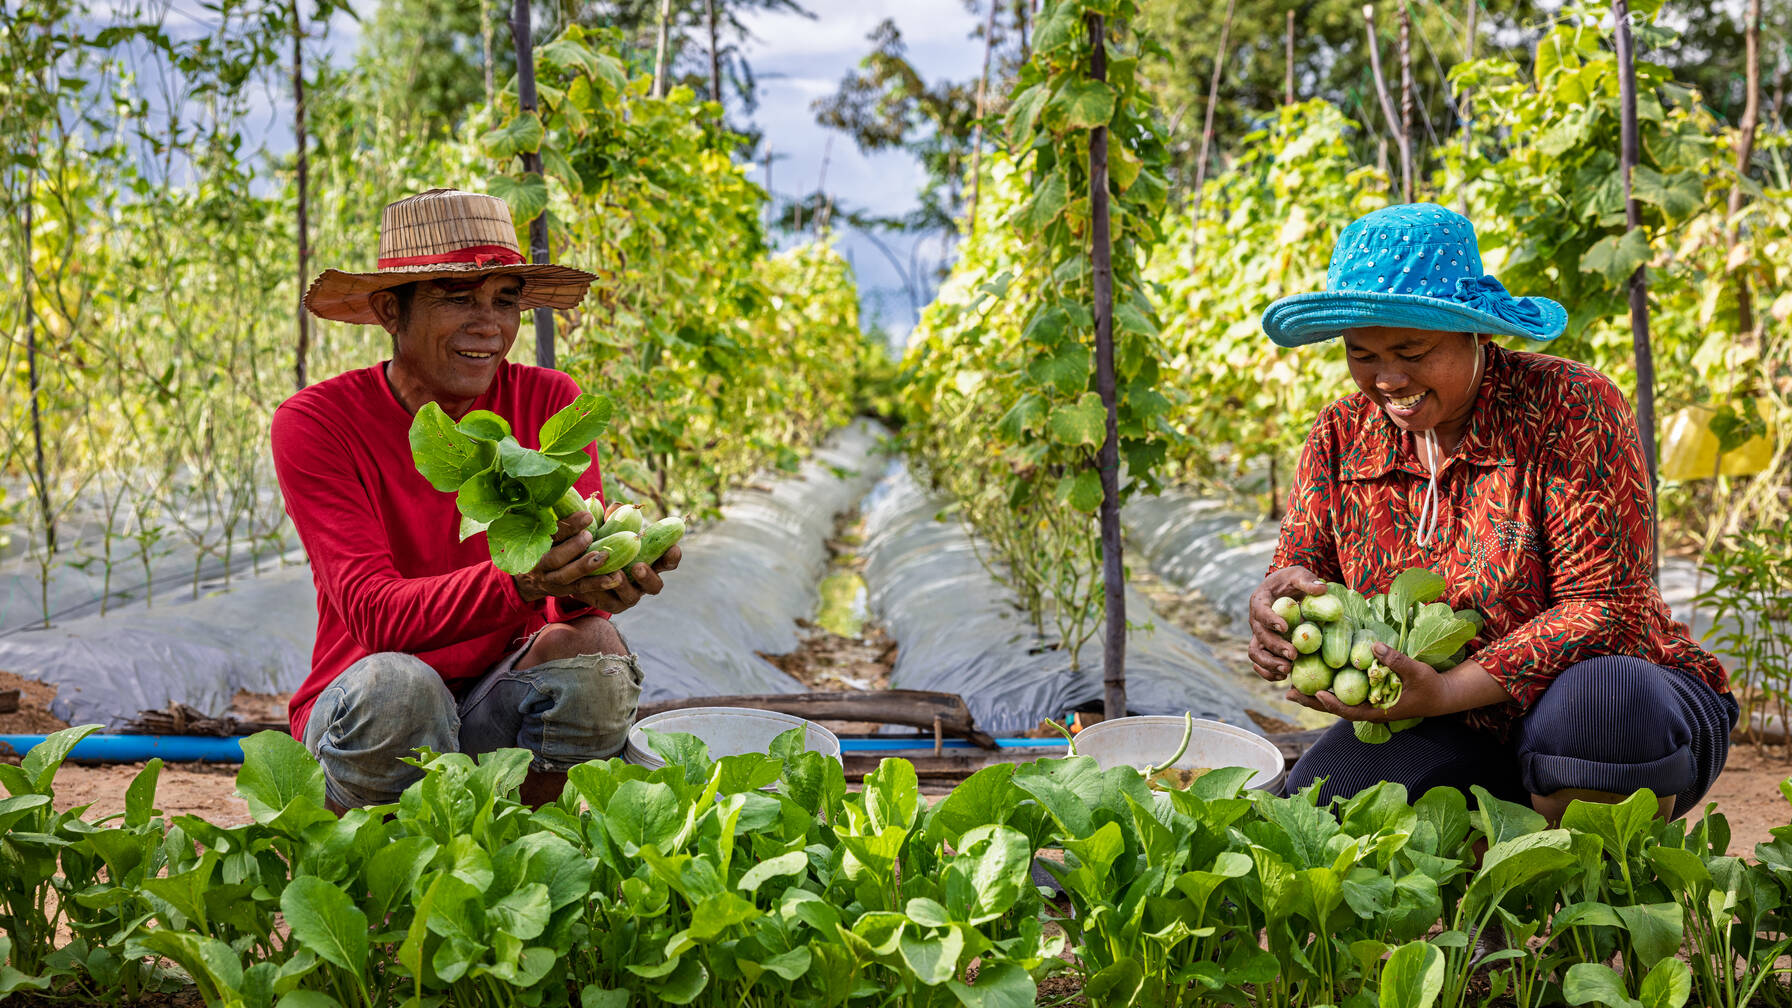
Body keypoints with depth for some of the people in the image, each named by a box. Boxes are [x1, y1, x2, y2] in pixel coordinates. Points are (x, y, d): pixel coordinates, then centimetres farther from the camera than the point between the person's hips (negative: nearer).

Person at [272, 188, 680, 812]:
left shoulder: (551, 403, -2)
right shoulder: (313, 424, -11)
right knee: (396, 686, -35)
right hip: (358, 719, -2)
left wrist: (602, 581, -39)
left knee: (593, 650, -28)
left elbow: (577, 578, -12)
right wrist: (517, 581, -42)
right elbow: (374, 613, -23)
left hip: (503, 711, 3)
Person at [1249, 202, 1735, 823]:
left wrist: (1448, 692, -31)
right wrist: (1281, 598, -26)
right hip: (1454, 739, 4)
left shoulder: (1572, 407, -15)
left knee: (1596, 700, -38)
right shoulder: (1340, 438, 1)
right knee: (1313, 804, -23)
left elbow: (1606, 607, -20)